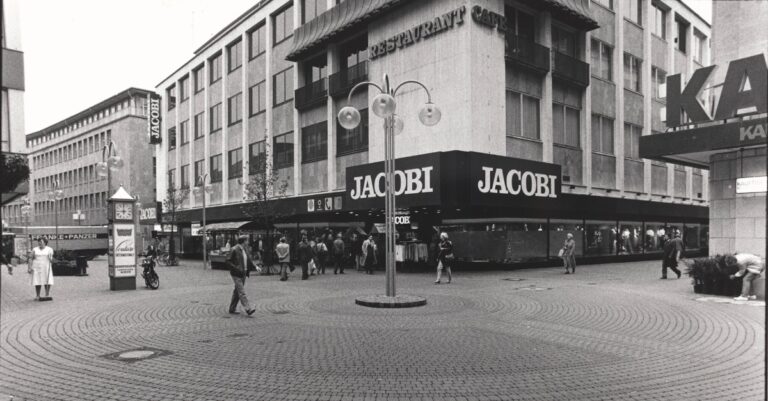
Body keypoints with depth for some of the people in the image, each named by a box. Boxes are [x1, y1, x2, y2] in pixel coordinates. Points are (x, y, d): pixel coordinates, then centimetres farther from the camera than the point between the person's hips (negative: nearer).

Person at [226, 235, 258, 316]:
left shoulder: (244, 249, 11)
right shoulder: (234, 250, -13)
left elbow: (248, 260, 15)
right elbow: (228, 261, -14)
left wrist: (255, 267, 2)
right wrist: (236, 269, -21)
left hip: (243, 273, 8)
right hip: (236, 274, -8)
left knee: (237, 291, 13)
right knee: (242, 292, -11)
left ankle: (232, 309, 22)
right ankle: (248, 309, -17)